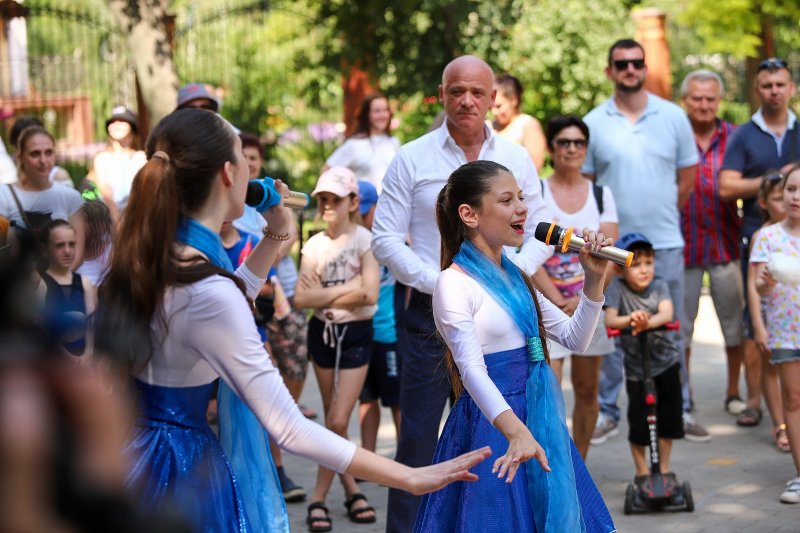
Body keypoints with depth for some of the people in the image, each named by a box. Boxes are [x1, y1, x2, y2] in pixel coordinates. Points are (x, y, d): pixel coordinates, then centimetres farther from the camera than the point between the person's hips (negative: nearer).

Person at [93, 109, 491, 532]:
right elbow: (289, 430, -27)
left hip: (128, 444, 9)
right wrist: (411, 478, -25)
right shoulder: (206, 290, -29)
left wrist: (274, 235, 16)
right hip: (182, 465, -9)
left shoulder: (143, 255, -2)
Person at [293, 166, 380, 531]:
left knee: (338, 422, -8)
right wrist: (346, 289, -15)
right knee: (332, 421, 8)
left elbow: (369, 294, -20)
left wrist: (324, 293, -13)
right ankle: (351, 490, 20)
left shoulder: (365, 239, -8)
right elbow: (301, 298, -8)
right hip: (322, 333, 4)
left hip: (355, 335, -4)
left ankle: (319, 498, 2)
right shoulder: (314, 245, 3)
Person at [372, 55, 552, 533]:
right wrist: (439, 283, -14)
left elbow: (541, 234, 8)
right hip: (428, 312, -2)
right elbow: (385, 238, -3)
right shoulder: (412, 160, -1)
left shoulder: (517, 160, 6)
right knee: (419, 437, 0)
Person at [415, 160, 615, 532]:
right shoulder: (454, 283, -13)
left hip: (540, 421, 8)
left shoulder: (516, 277, 11)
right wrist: (515, 431, -40)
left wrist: (594, 279, 2)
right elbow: (472, 369, -25)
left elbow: (575, 339, 15)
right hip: (492, 427, -7)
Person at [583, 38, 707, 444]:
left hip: (665, 243, 1)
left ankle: (679, 411, 16)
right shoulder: (593, 123, 1)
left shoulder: (673, 117, 4)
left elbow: (687, 175, 10)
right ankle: (606, 412, 14)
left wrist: (664, 215, 9)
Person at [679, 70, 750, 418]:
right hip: (683, 242, -1)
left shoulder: (733, 138, 3)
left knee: (735, 319, 6)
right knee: (680, 322, 7)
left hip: (726, 242, 2)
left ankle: (735, 391, 21)